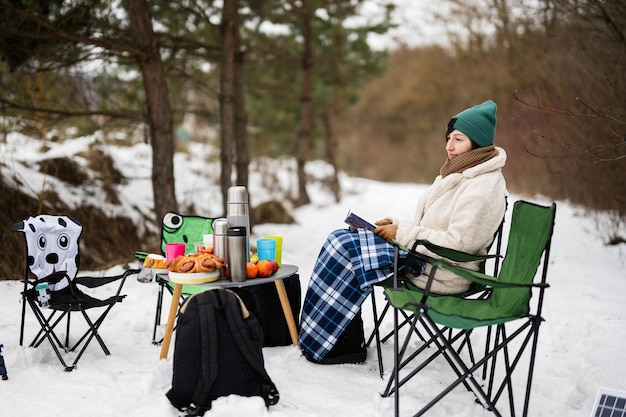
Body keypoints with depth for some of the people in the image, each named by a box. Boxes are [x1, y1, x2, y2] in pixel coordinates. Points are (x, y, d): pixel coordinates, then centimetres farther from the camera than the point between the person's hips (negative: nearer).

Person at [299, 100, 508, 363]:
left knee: (344, 246, -16)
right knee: (340, 240, 0)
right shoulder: (460, 173, 13)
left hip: (441, 274, -10)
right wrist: (396, 225, 2)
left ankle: (320, 341, -1)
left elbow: (458, 243, -24)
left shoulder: (483, 187, -18)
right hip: (423, 254, 10)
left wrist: (402, 233, -18)